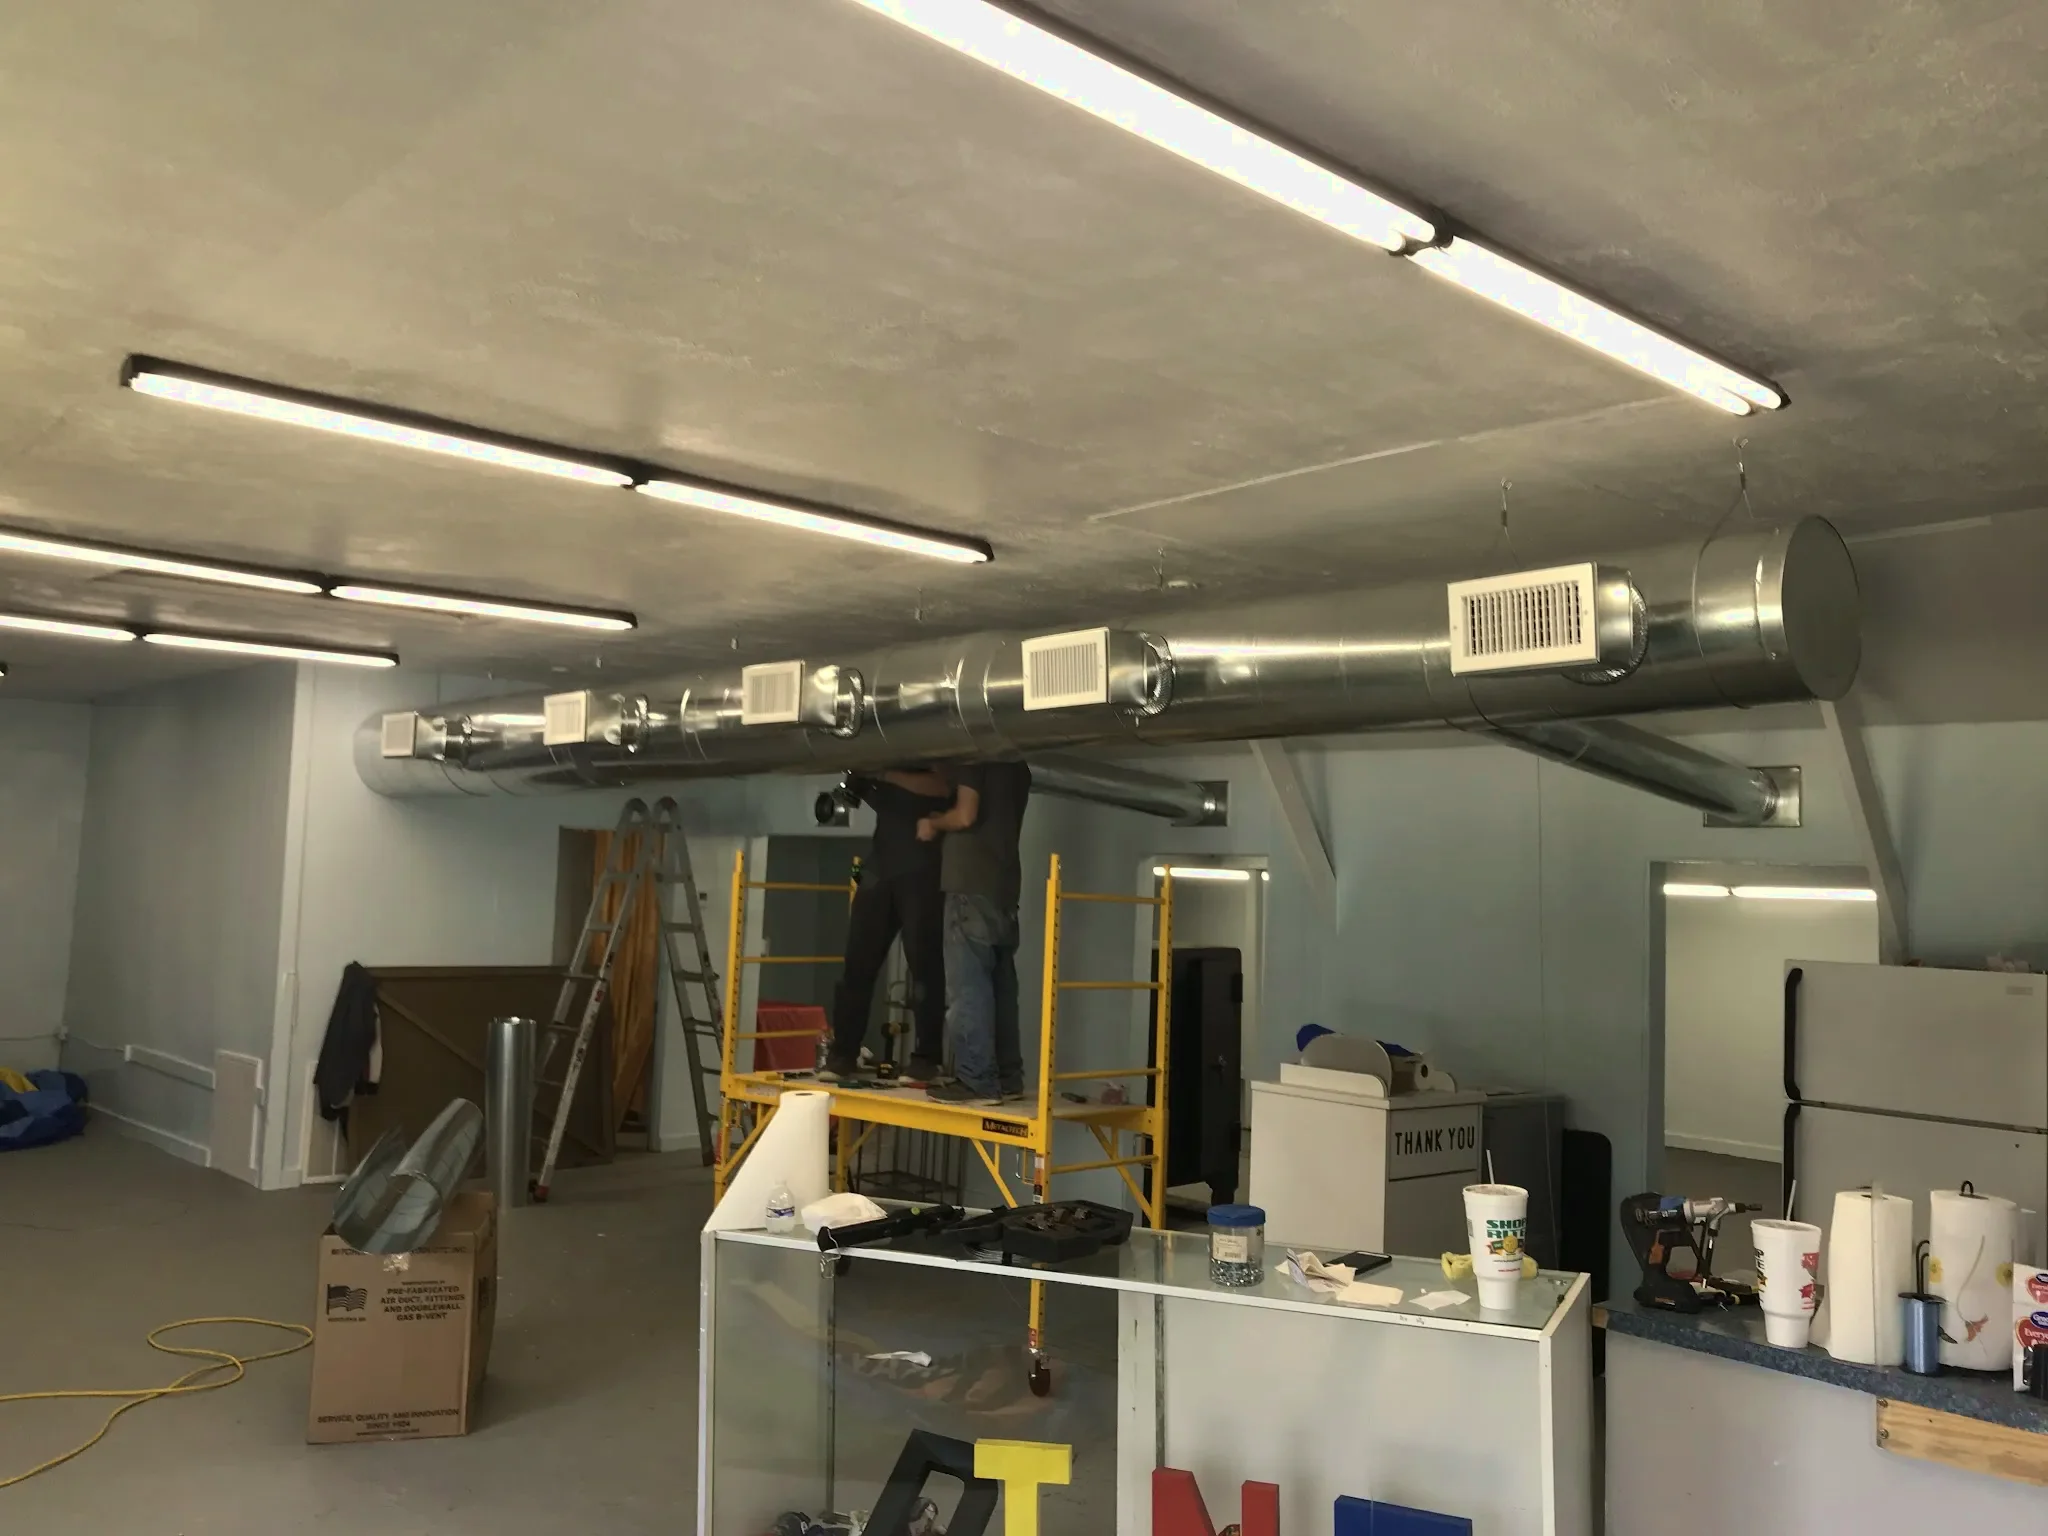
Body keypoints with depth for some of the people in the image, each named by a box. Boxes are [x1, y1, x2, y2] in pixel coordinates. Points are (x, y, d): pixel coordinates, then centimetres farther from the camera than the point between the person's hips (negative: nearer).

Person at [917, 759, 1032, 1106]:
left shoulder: (975, 758, -7)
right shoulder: (1016, 766, 18)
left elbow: (966, 815, -16)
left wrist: (933, 824, 2)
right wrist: (941, 823, 21)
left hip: (972, 886, -8)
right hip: (1003, 886, 9)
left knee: (967, 987, -8)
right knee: (1000, 987, 10)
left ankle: (977, 1081, -9)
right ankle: (1007, 1077, 12)